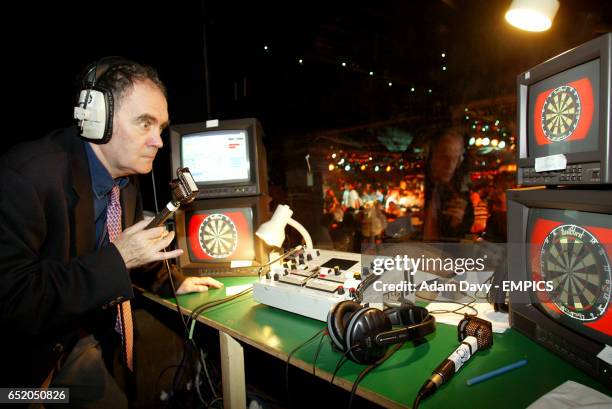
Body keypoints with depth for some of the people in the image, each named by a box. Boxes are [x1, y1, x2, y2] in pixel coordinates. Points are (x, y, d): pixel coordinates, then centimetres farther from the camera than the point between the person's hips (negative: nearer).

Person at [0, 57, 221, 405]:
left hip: (94, 335, 7)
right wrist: (116, 259, -28)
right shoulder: (28, 173, -25)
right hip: (37, 354, -6)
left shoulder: (126, 175, -2)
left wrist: (172, 282, 9)